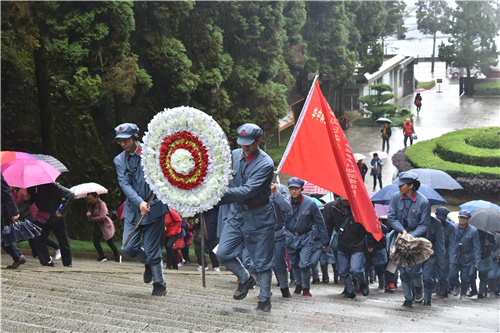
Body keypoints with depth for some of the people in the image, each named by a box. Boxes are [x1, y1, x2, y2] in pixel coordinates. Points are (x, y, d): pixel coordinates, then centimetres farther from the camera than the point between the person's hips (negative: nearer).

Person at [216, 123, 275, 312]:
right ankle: (246, 279, 23)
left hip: (259, 216, -5)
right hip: (237, 212, 5)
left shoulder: (265, 164, -20)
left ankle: (264, 299, 21)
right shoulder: (234, 155, 0)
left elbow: (248, 191, -29)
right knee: (223, 254, -3)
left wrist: (219, 197, -35)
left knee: (262, 261, 3)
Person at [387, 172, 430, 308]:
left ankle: (418, 288, 24)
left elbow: (425, 225, -7)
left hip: (416, 237, -3)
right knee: (403, 270, 5)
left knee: (414, 269, -8)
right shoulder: (395, 197, -2)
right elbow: (391, 217, 0)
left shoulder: (423, 201, -11)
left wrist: (411, 236, -19)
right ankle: (408, 298, 19)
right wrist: (403, 231, -14)